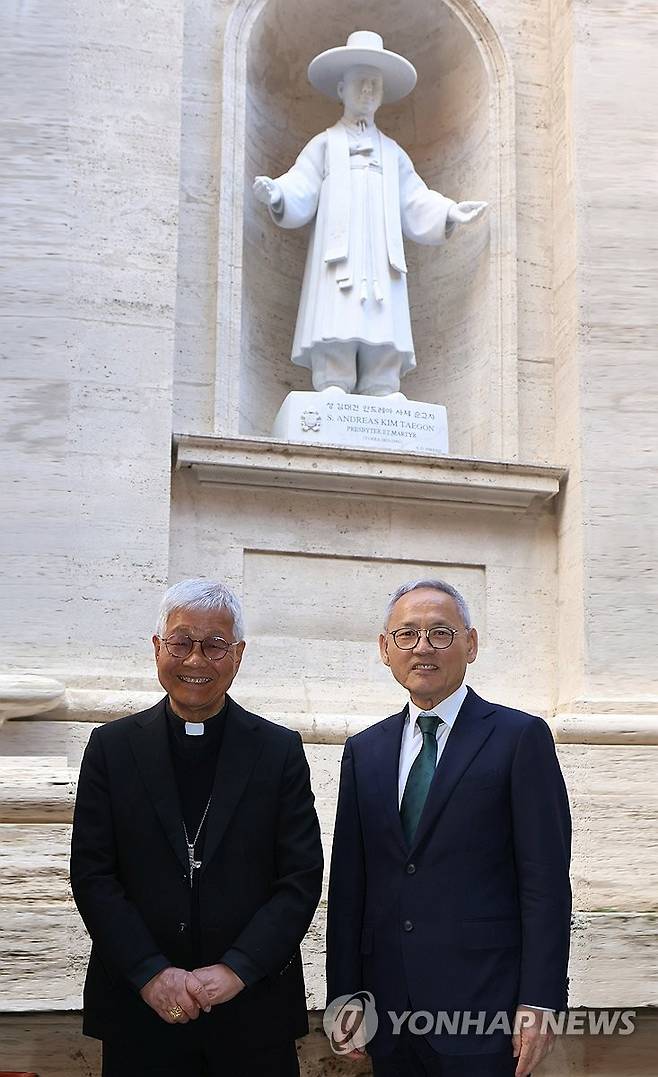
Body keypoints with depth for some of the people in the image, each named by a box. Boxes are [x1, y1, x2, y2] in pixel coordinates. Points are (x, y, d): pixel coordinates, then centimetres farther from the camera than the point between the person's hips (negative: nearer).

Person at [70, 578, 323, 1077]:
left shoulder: (281, 750, 0)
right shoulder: (111, 746, 2)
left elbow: (302, 879, -3)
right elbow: (91, 874, -2)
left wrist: (236, 970, -13)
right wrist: (151, 973, -12)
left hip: (253, 1008, 0)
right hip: (140, 1007, 0)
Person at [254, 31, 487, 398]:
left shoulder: (392, 152, 26)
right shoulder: (325, 144, 18)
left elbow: (416, 205, 17)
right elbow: (300, 194, 5)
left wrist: (449, 212, -1)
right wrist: (277, 194, -18)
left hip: (382, 265, 3)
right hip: (338, 260, -3)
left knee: (384, 349, -9)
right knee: (335, 346, -17)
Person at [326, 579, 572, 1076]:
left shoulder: (520, 737, -3)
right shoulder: (364, 750, 11)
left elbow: (546, 882, -7)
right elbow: (348, 883, 10)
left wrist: (539, 1003, -11)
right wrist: (346, 993, 6)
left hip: (484, 1005, -4)